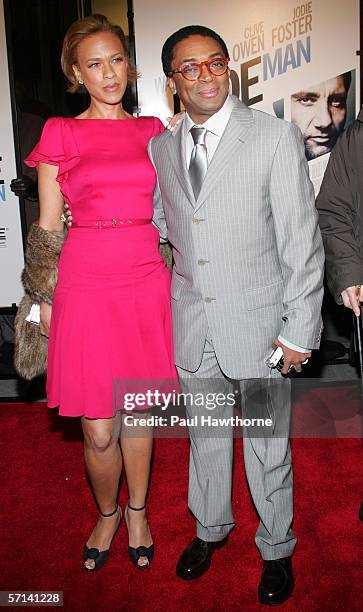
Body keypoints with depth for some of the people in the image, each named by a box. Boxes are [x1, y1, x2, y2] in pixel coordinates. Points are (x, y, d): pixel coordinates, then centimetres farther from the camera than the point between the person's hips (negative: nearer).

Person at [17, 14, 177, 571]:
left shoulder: (153, 130, 12)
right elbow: (47, 227, 4)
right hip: (87, 285, -2)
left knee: (140, 413, 13)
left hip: (148, 280, 3)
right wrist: (45, 298, 3)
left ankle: (137, 512, 37)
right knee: (98, 431, 3)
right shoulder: (61, 134, 3)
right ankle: (107, 515, 33)